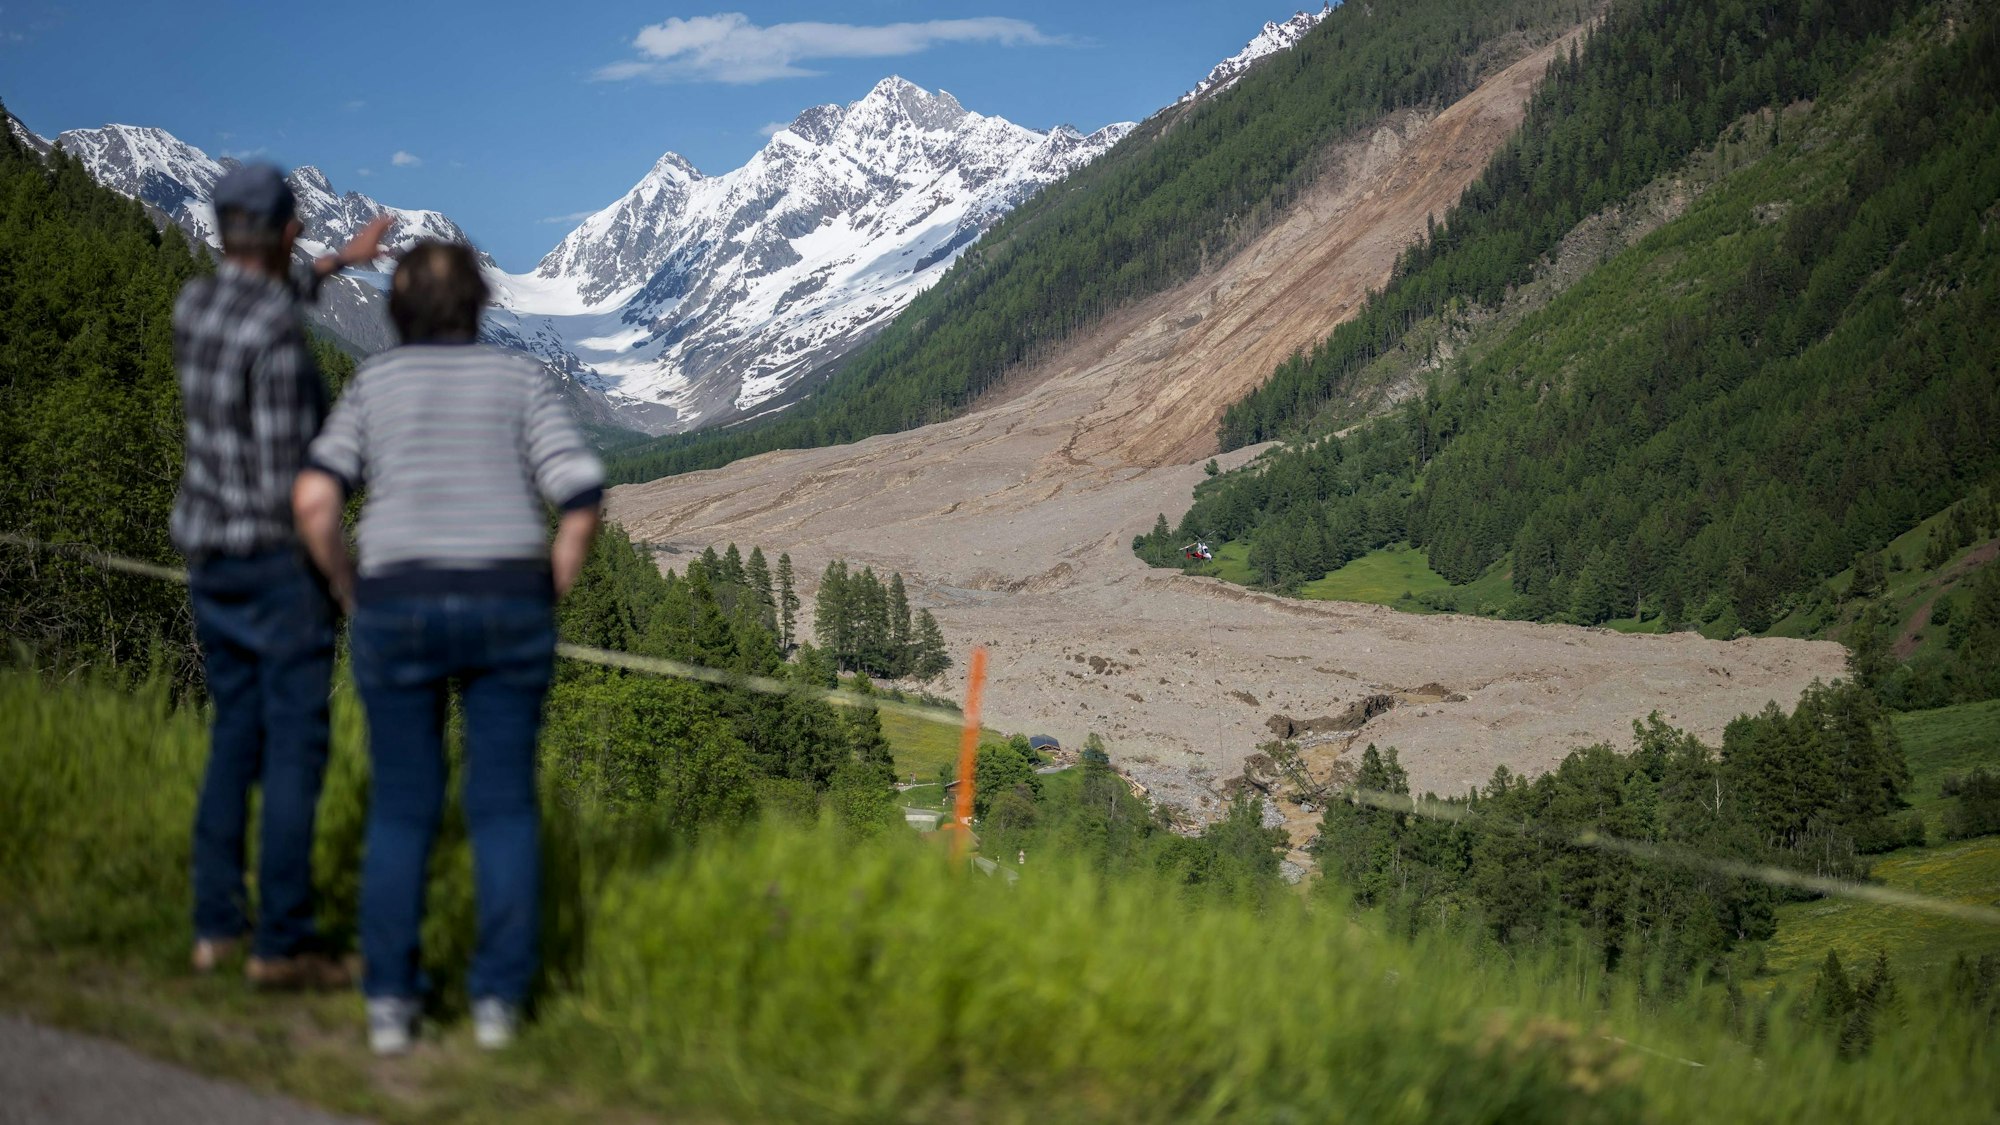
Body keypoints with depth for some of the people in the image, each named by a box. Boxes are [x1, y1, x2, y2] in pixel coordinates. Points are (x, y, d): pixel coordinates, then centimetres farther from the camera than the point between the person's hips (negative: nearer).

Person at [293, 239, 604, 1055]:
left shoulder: (374, 386, 5)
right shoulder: (521, 380, 4)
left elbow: (314, 500, -5)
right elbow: (582, 497, -6)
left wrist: (351, 592, 8)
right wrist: (548, 598, 5)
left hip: (401, 615, 0)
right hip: (505, 613, 0)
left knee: (401, 810, 9)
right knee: (504, 806, 8)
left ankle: (390, 1004, 6)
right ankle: (498, 998, 6)